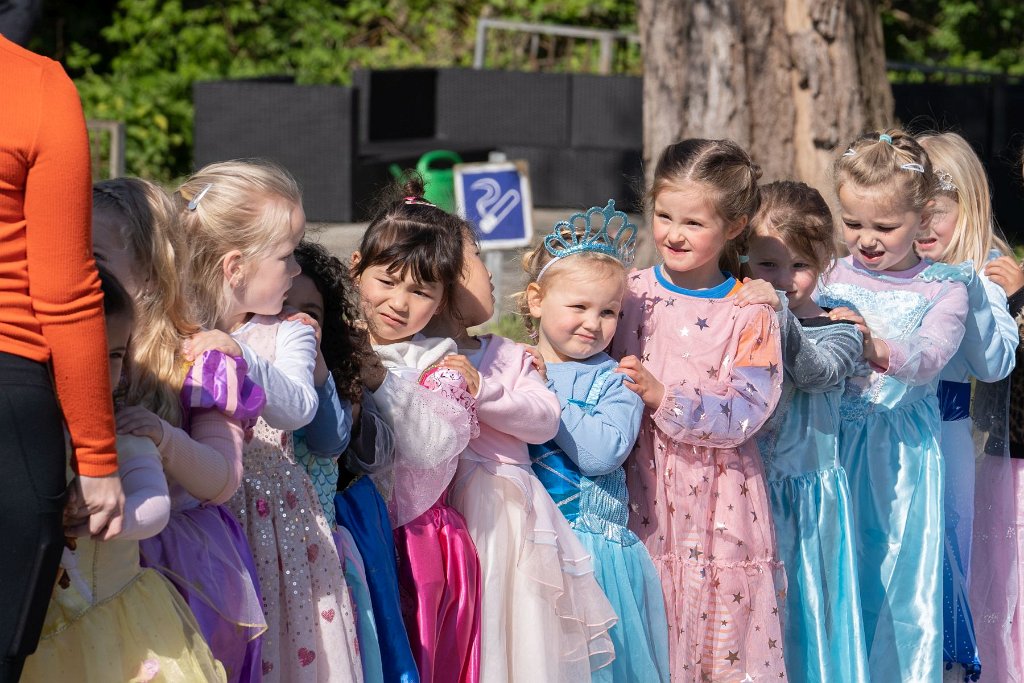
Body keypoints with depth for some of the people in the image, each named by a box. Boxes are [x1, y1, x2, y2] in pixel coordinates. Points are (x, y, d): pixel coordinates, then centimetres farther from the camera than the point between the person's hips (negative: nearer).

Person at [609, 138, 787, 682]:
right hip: (641, 495, 2)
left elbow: (743, 416, -14)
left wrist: (663, 399, -21)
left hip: (717, 505, -2)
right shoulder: (629, 294, 3)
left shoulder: (750, 314, -4)